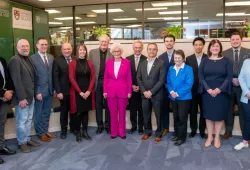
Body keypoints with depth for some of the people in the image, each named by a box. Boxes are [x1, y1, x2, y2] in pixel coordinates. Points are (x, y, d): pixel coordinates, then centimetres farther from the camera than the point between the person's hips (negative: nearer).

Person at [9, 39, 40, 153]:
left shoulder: (28, 59, 11)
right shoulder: (15, 60, -14)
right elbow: (17, 81, -19)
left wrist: (34, 94, 9)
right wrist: (22, 98, -21)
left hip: (31, 96, 8)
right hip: (22, 97, -8)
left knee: (29, 119, 17)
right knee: (22, 121, 4)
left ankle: (27, 139, 30)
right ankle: (22, 143, 19)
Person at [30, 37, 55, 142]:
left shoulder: (51, 57, 8)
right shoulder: (32, 58, -9)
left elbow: (53, 74, 9)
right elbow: (32, 77, -12)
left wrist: (54, 88, 5)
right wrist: (36, 92, -15)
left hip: (49, 90, 5)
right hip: (39, 91, -5)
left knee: (47, 113, 16)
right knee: (38, 114, 9)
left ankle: (45, 131, 30)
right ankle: (40, 133, 23)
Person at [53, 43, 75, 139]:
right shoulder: (57, 61, -3)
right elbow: (55, 77, -7)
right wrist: (58, 91, -13)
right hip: (64, 91, -2)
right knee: (64, 111, 10)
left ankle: (73, 127, 30)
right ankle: (63, 130, 25)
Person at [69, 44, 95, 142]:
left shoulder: (89, 63, 7)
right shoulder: (73, 63, -3)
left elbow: (93, 78, 3)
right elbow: (71, 78, -9)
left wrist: (89, 91, -8)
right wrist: (80, 91, -13)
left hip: (87, 92, 3)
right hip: (77, 92, -3)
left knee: (85, 112, 10)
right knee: (78, 112, 1)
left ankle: (85, 132, 20)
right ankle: (77, 132, 14)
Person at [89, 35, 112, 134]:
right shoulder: (92, 52, 5)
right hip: (97, 82, 1)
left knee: (108, 105, 8)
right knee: (98, 105, 9)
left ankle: (108, 125, 21)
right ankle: (100, 125, 21)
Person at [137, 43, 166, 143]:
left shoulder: (161, 64, -6)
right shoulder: (142, 64, 9)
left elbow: (162, 80, -12)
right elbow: (139, 78, 7)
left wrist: (151, 91, -15)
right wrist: (144, 91, -6)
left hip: (156, 94, -4)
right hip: (145, 94, 4)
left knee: (158, 115, 6)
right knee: (146, 115, 11)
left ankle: (158, 134, 21)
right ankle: (147, 132, 28)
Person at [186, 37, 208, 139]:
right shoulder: (189, 59, 2)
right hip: (192, 90, 1)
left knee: (204, 111, 10)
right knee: (192, 111, 10)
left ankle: (202, 131, 24)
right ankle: (193, 130, 25)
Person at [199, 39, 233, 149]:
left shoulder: (226, 61, 3)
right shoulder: (204, 61, 6)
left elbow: (229, 76, -5)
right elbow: (200, 76, -2)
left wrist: (220, 89, -16)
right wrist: (208, 89, -15)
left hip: (221, 92, -1)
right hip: (207, 92, 1)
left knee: (219, 115, 5)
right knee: (208, 115, 7)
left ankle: (217, 137, 19)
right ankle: (209, 137, 20)